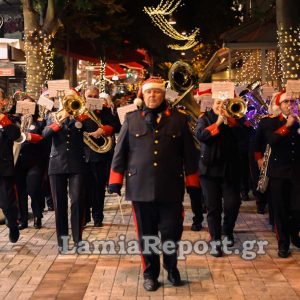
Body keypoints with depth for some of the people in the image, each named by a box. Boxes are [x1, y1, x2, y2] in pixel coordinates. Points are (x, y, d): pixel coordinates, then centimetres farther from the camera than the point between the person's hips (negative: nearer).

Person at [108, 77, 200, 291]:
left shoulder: (179, 119, 5)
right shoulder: (131, 119, 7)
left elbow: (189, 153, 5)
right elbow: (120, 151, 6)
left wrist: (192, 183, 2)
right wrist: (116, 181, 2)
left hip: (171, 188, 0)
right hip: (141, 188, 1)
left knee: (172, 233, 5)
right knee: (146, 234, 9)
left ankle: (172, 268, 30)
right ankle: (150, 274, 25)